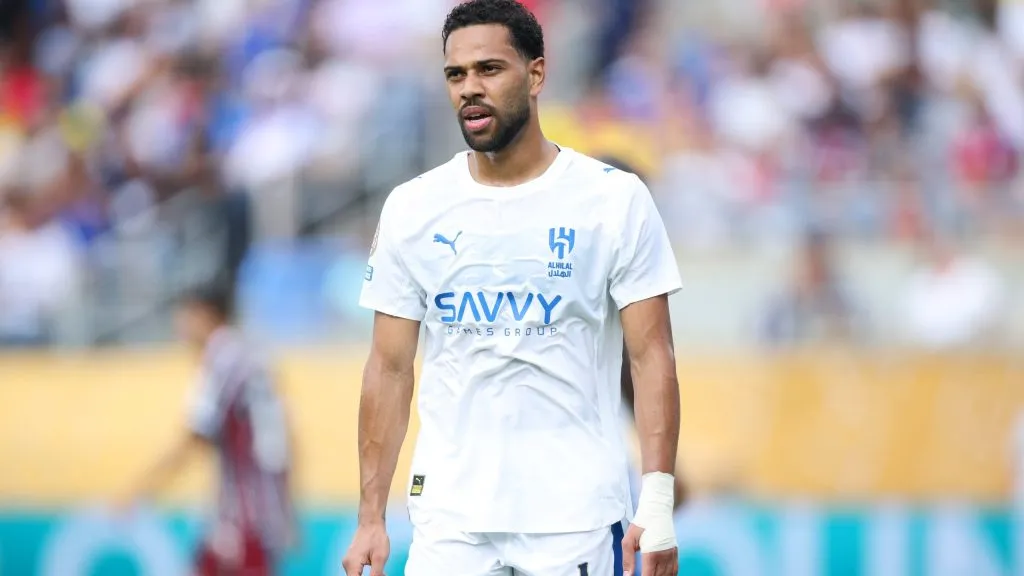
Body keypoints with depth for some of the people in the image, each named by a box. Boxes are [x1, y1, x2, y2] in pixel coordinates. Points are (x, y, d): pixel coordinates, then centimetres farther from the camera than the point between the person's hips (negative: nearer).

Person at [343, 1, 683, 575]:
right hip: (450, 521, 2)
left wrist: (658, 503, -12)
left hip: (576, 520, -2)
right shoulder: (413, 209, 6)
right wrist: (371, 518, 1)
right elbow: (391, 368, 8)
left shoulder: (616, 199, -1)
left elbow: (652, 356, -3)